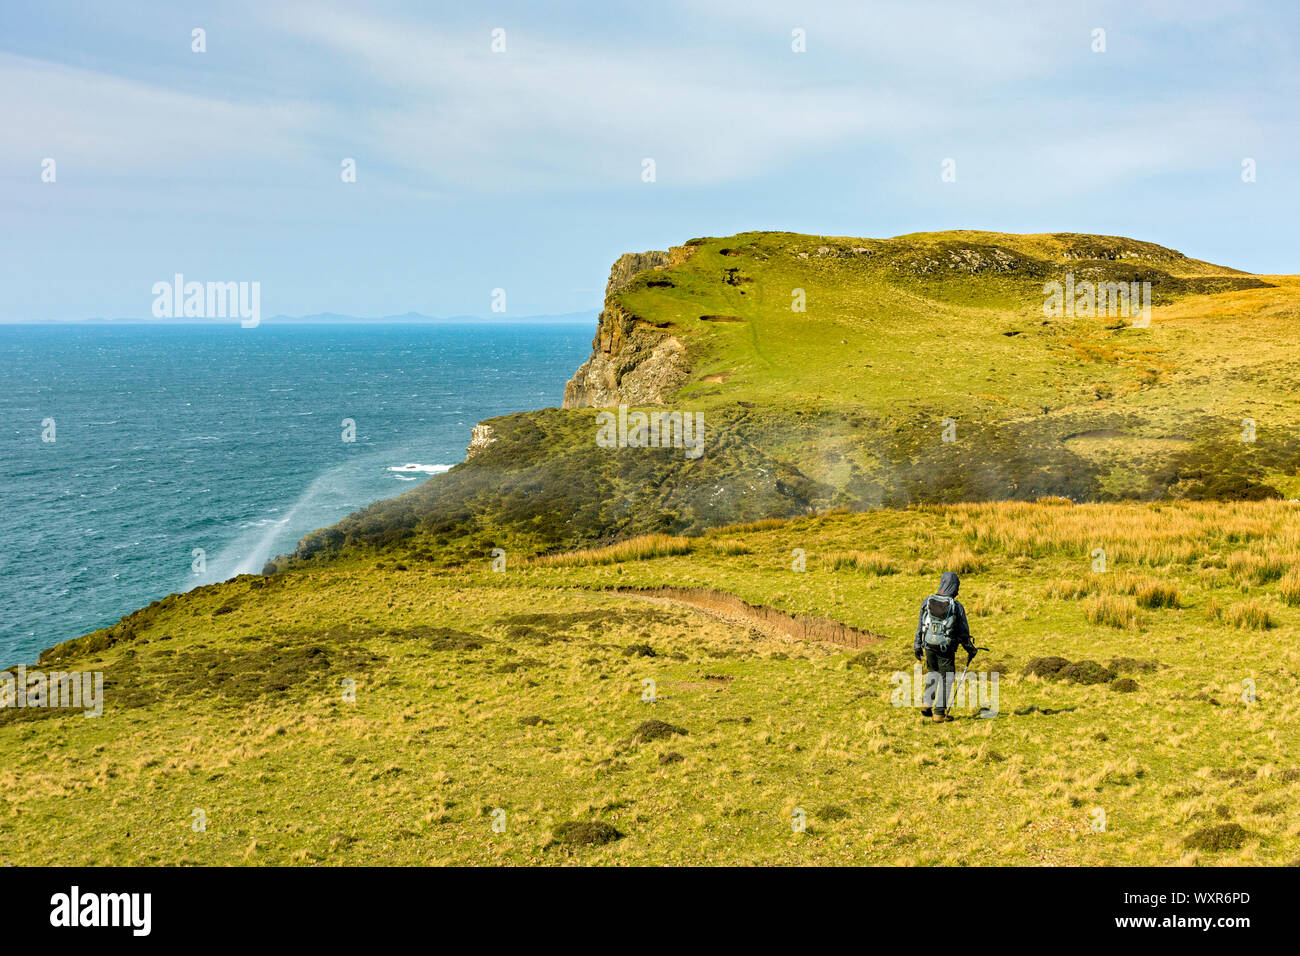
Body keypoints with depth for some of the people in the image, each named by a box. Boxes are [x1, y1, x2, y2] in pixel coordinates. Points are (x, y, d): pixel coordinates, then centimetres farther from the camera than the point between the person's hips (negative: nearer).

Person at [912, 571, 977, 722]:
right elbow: (964, 632, -4)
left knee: (933, 673, 25)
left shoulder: (927, 602, -3)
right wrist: (970, 650, 9)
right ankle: (939, 713, 5)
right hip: (946, 648, -3)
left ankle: (926, 704, 17)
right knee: (947, 678, 7)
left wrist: (917, 646, 14)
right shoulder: (956, 606, -10)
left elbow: (920, 626, 4)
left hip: (929, 646, 3)